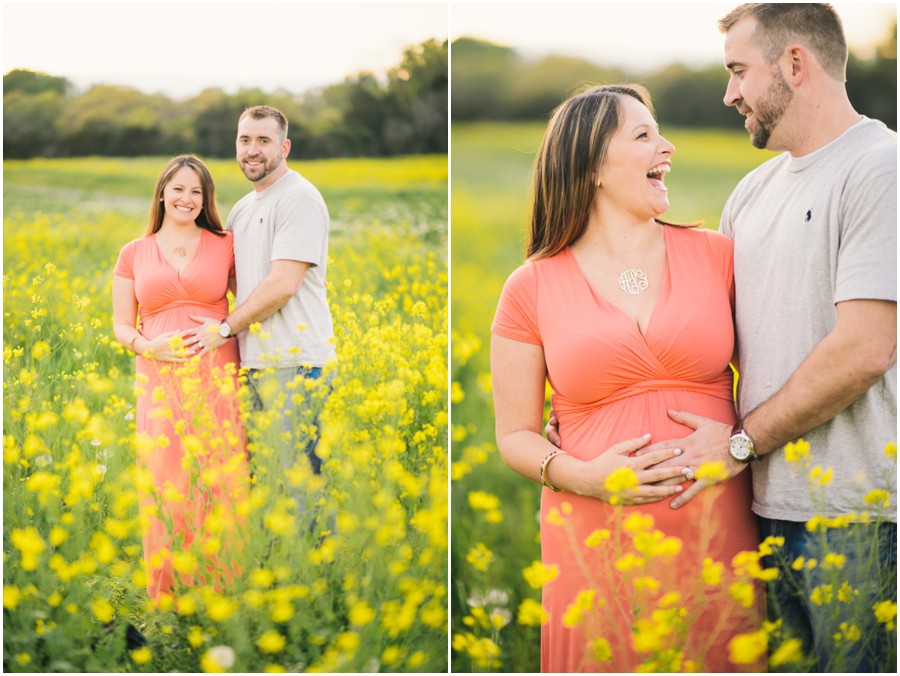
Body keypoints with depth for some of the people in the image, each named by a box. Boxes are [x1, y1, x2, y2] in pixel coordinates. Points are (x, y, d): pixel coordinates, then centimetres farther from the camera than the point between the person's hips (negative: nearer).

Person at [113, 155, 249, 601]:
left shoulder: (225, 246, 9)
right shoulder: (133, 254, 11)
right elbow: (122, 327, 13)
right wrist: (149, 346, -8)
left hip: (216, 381, -1)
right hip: (160, 384, 1)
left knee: (219, 484, -3)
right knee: (165, 485, -3)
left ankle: (221, 588, 6)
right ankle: (167, 593, 8)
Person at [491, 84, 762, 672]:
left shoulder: (717, 256, 5)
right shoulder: (532, 288, 2)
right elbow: (515, 435, 5)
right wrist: (583, 476, -13)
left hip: (715, 532, 1)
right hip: (597, 550, -1)